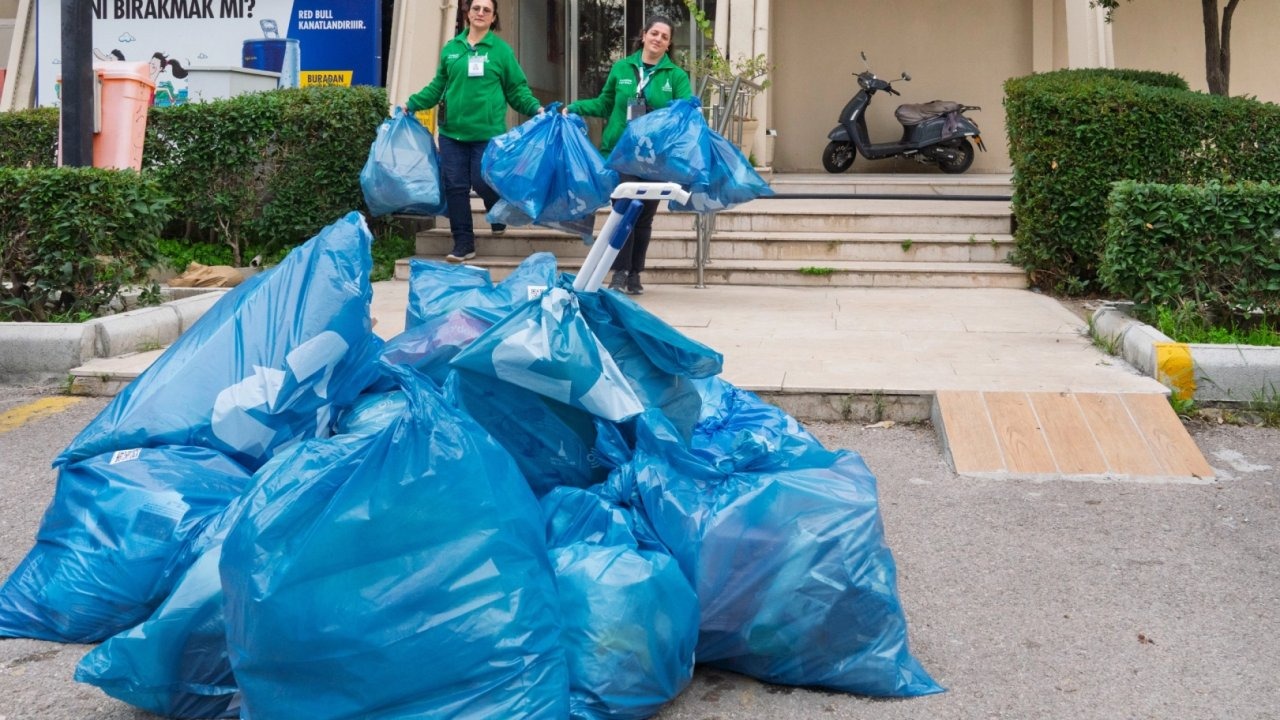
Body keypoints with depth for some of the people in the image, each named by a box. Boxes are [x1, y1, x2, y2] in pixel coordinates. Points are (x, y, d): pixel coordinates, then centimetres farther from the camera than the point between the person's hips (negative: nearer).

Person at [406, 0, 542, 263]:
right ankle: (463, 243, 11)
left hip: (488, 133, -3)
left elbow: (517, 89, 3)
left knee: (483, 182, -4)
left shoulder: (501, 49, 2)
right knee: (455, 186, 2)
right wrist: (412, 103, 9)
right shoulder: (450, 49, 10)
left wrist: (536, 108, -11)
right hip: (452, 131, 3)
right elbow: (438, 87, 17)